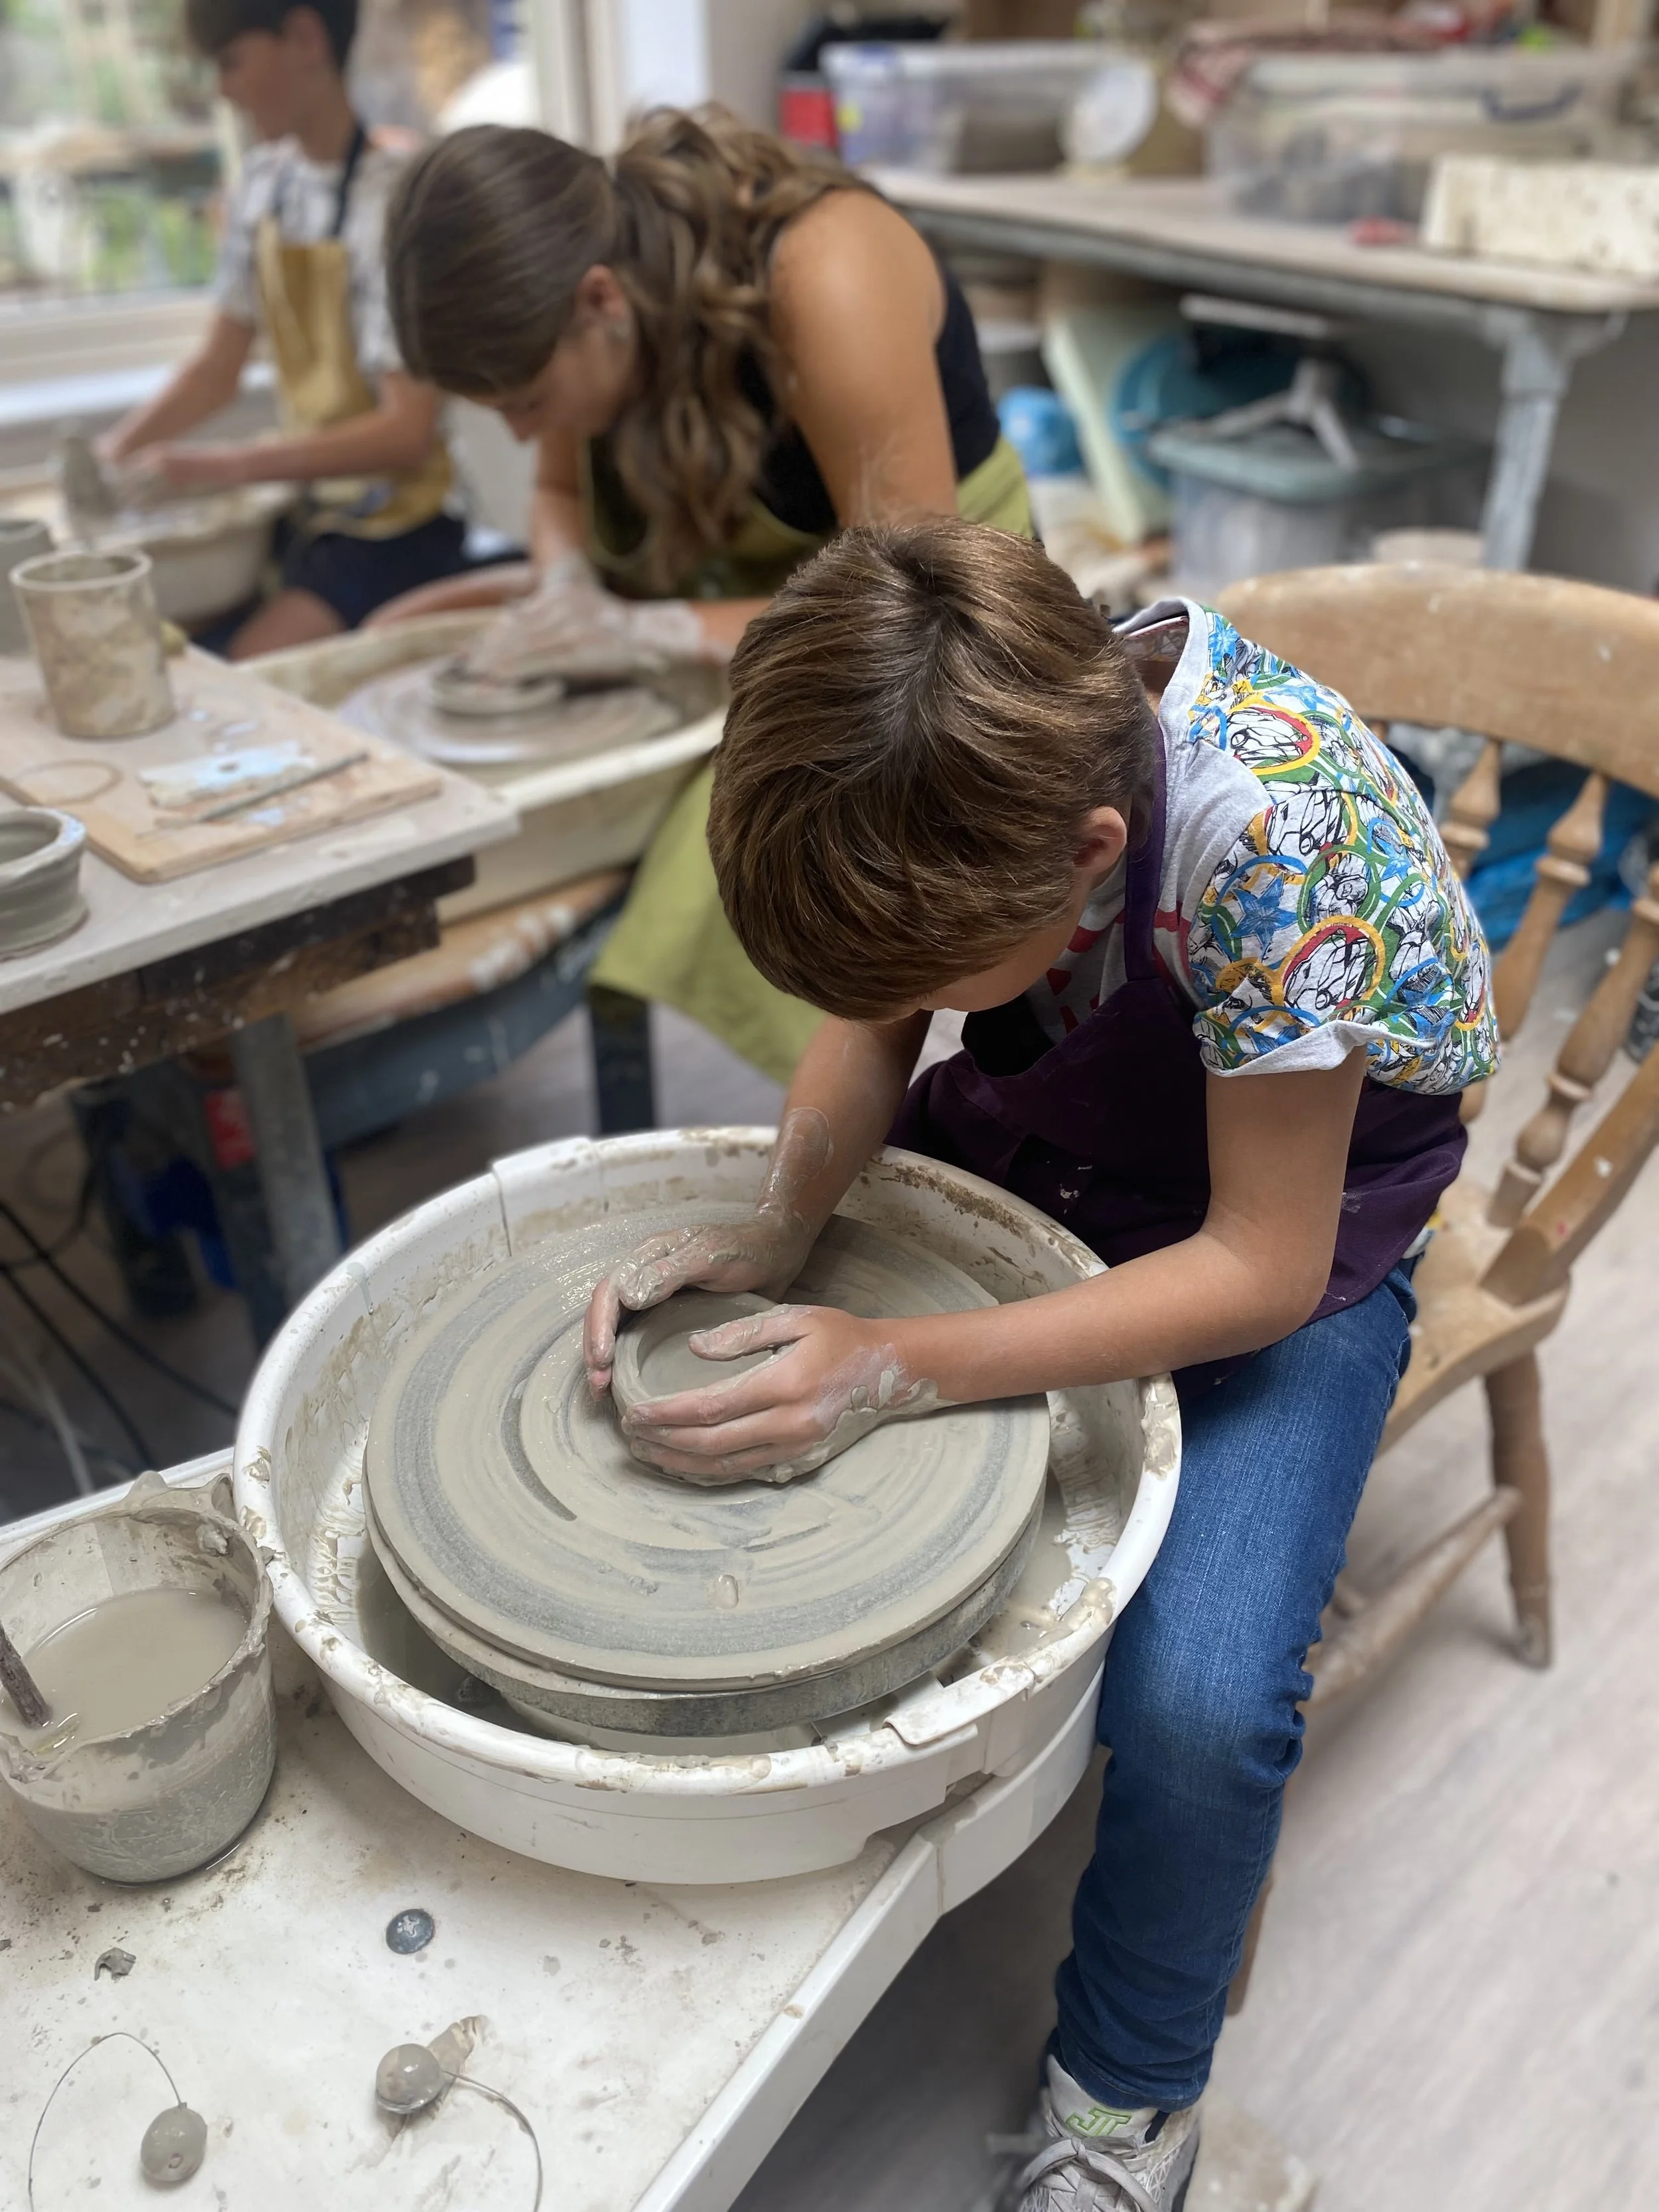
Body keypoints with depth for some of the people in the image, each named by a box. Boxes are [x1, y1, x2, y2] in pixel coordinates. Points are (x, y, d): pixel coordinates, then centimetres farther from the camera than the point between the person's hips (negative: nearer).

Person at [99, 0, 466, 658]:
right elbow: (218, 367, 13)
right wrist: (115, 451, -2)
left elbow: (407, 432, -21)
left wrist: (223, 466, -26)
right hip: (306, 506, 7)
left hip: (392, 528, -7)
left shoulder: (390, 202, -16)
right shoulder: (263, 185, 6)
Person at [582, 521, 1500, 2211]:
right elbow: (867, 1021, -4)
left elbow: (1262, 1266, -26)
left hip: (1284, 1220, -4)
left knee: (1195, 1707, -24)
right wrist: (775, 1229, -23)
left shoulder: (1270, 830, -35)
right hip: (1020, 1138, 5)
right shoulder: (954, 757, -20)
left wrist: (900, 1371, -32)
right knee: (655, 1369, -7)